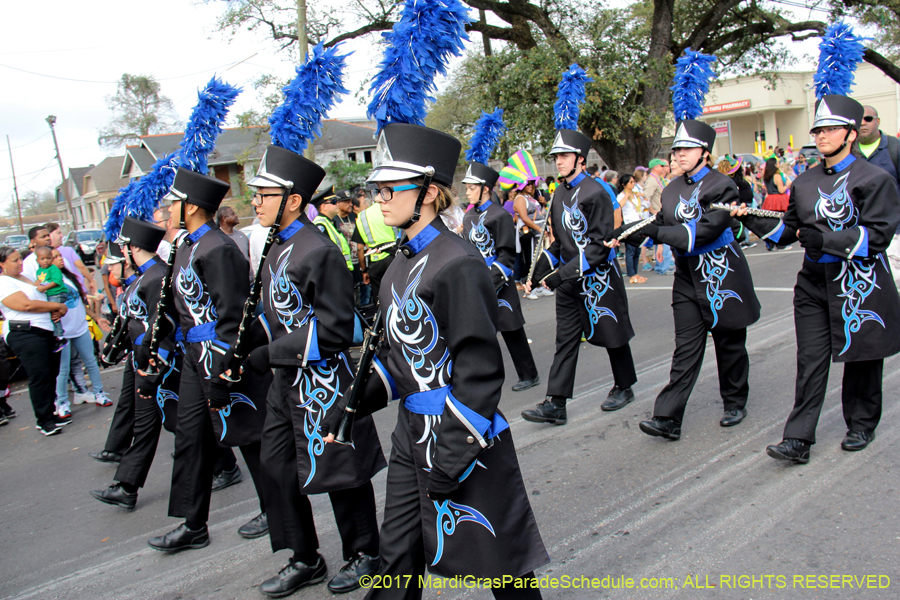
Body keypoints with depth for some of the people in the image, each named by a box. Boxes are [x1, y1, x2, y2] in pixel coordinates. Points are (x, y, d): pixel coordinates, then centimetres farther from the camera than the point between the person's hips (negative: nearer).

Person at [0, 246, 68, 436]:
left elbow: (39, 299, 28)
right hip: (25, 334, -9)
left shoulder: (24, 277, 21)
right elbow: (26, 305, -18)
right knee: (39, 377, -8)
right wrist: (58, 306, -10)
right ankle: (44, 421, 0)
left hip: (45, 331, 9)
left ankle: (50, 414, 18)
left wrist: (54, 311, 5)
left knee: (51, 374, 9)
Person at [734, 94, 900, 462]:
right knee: (810, 360, 0)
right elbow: (788, 231, 13)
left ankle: (861, 426, 31)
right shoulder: (804, 182, 8)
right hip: (814, 283, 4)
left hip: (858, 284, -4)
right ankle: (798, 439, 0)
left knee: (861, 360, 11)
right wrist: (751, 219, -2)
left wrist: (824, 240, -22)